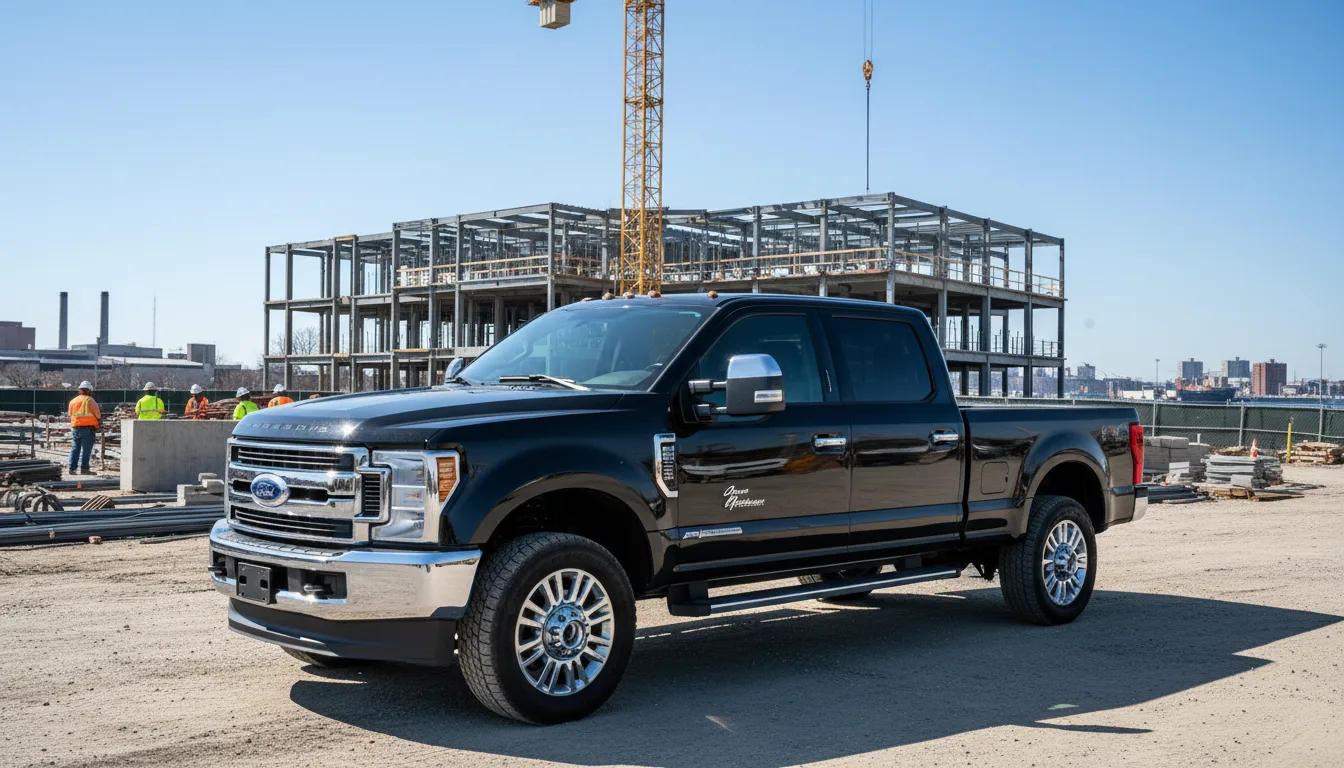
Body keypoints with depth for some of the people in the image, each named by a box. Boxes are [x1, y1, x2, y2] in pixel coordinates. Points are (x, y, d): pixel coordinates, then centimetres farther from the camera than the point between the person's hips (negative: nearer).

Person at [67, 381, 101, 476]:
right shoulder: (89, 400, -6)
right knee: (86, 449, -3)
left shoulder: (72, 401, 14)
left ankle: (72, 468, 8)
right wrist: (99, 420, 11)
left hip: (75, 428, 6)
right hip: (87, 428, -6)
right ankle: (84, 468, -4)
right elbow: (97, 413, -8)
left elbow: (71, 415, 13)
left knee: (75, 448, 9)